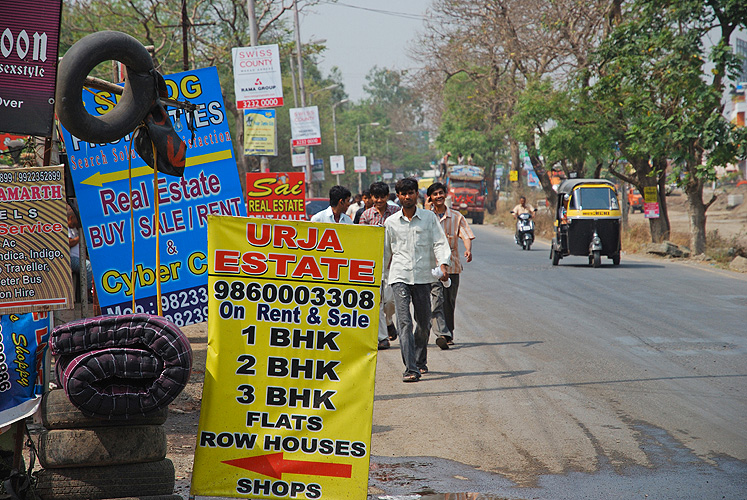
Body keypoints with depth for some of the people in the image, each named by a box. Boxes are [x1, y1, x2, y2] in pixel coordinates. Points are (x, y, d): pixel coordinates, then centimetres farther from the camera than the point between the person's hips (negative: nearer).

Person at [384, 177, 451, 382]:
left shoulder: (429, 217, 5)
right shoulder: (391, 222, 8)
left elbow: (440, 242, 0)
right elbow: (386, 251, 19)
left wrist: (443, 265, -15)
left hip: (423, 276, 1)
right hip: (400, 276, -1)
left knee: (424, 323, 8)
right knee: (404, 322, -14)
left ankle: (420, 361, 32)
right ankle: (411, 369, -19)